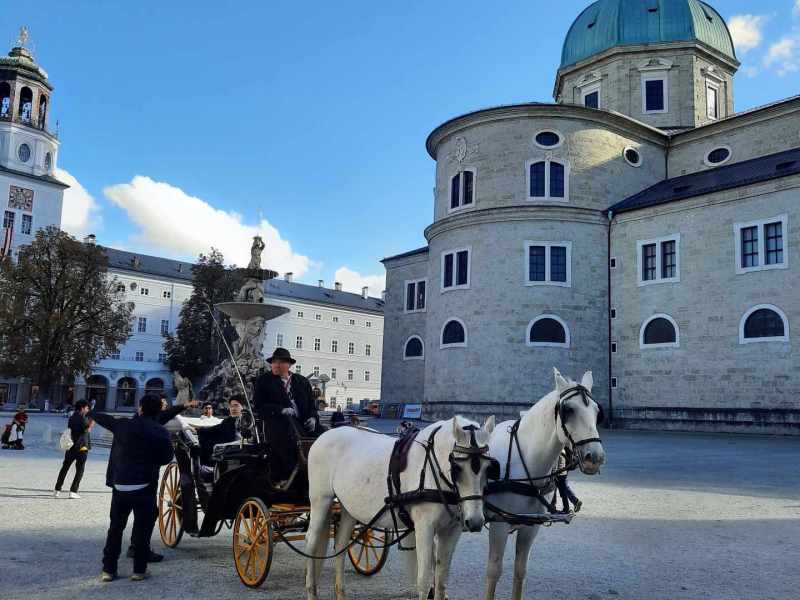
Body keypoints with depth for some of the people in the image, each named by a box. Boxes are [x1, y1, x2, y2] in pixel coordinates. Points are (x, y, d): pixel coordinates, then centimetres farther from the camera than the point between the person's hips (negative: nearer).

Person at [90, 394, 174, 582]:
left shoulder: (123, 425, 1)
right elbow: (167, 458, -3)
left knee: (115, 527, 14)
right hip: (144, 486, -3)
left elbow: (105, 419, 19)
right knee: (142, 528, 6)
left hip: (120, 485, 3)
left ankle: (108, 569, 15)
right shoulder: (161, 432, -7)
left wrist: (90, 413, 40)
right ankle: (139, 570, 8)